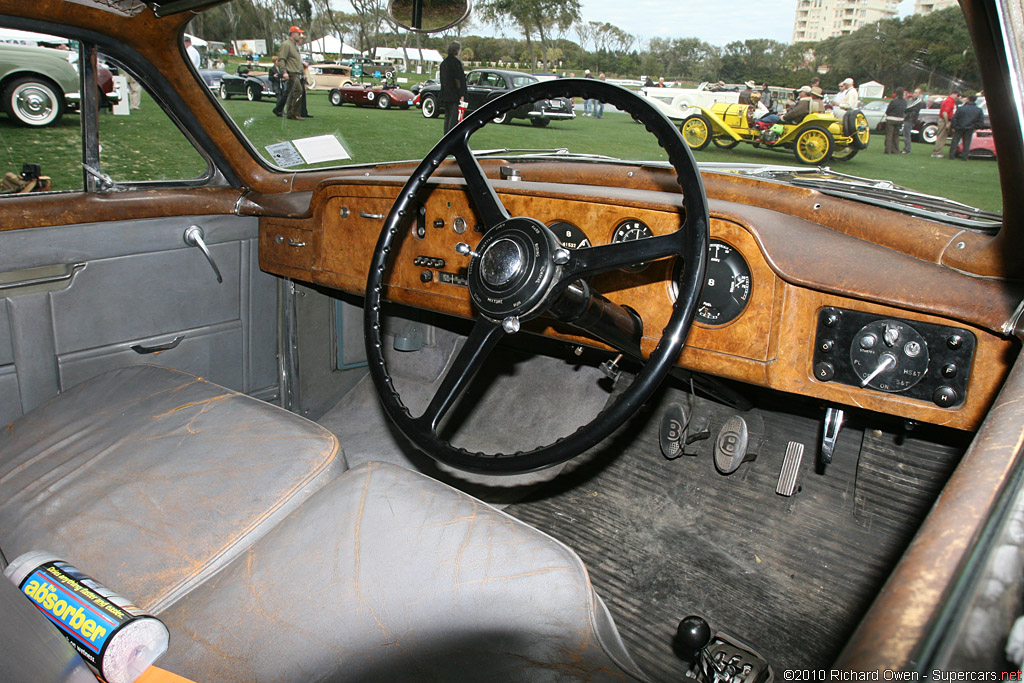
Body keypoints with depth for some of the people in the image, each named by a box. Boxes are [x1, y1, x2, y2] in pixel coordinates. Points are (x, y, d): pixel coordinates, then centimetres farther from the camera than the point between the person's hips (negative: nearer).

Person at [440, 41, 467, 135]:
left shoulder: (444, 62, 14)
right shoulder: (456, 62, -12)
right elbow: (459, 80, -16)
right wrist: (462, 95, -16)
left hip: (445, 95, 8)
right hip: (454, 96, -8)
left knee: (447, 117, 13)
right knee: (454, 118, -6)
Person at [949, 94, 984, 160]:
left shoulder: (961, 108, -6)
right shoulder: (979, 110, 3)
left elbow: (954, 118, -7)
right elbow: (980, 120, 6)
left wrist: (953, 127, 1)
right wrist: (976, 127, 16)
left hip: (959, 128, -2)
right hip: (970, 129, 2)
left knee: (954, 141, 8)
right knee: (967, 143, 9)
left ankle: (951, 155, 5)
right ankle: (965, 157, 7)